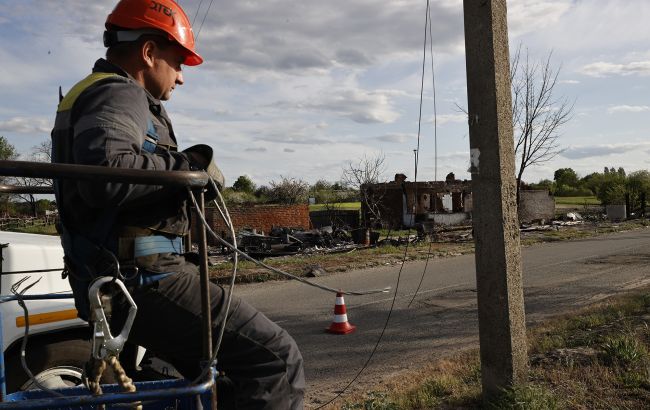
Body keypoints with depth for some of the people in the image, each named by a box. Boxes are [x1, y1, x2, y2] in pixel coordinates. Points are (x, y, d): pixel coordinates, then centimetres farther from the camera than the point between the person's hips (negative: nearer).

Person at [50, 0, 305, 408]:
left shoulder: (96, 94, 22)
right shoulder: (118, 94, -12)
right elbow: (106, 173, -32)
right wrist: (189, 164, -18)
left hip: (116, 279, 11)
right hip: (143, 280, -11)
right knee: (277, 358, -14)